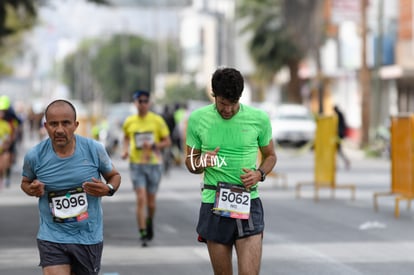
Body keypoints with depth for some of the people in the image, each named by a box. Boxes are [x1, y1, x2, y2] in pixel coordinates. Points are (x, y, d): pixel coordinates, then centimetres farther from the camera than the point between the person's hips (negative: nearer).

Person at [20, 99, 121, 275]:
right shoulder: (34, 156, -7)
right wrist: (32, 190, -10)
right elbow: (25, 182, 13)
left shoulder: (94, 149, -7)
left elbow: (114, 176, 9)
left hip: (89, 237, 1)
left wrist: (108, 189, -14)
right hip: (52, 239, -1)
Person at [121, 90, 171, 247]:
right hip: (136, 164, 0)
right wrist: (125, 150, 4)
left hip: (154, 163, 0)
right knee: (141, 199, -12)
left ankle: (150, 223, 39)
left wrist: (153, 146, -16)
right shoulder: (129, 122, 3)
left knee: (151, 200, 10)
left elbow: (167, 142, 1)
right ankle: (143, 234, -12)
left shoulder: (157, 120, -2)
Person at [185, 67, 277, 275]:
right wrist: (201, 163, -12)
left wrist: (259, 174, -8)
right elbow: (189, 162, 12)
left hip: (248, 205, -1)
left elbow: (270, 156, 14)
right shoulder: (197, 119, 0)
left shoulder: (259, 118, -1)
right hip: (213, 205, 1)